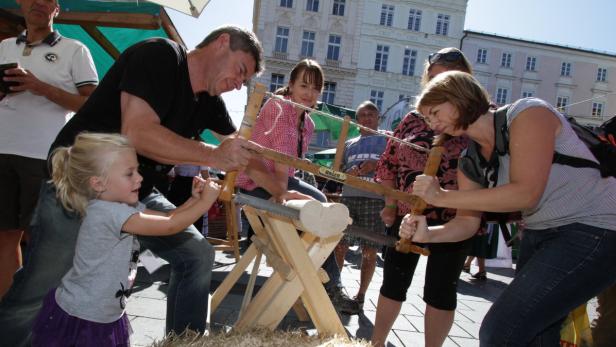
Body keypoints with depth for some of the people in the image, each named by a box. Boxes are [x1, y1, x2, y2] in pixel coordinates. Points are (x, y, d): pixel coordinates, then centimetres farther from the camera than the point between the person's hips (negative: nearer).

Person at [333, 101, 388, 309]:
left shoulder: (387, 139, 13)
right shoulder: (349, 144, 23)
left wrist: (377, 165, -13)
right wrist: (348, 173, -2)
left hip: (375, 200, -3)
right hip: (348, 197, 3)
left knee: (369, 251, -1)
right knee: (339, 246, 1)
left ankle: (361, 295, 8)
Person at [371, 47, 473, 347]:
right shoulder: (414, 119, 7)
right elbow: (389, 162, 11)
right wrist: (390, 204, 5)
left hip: (452, 221, -3)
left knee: (440, 290, 6)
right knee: (394, 281, 13)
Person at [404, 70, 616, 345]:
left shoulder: (528, 114, -16)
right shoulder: (470, 161, 7)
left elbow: (525, 193, -26)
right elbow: (467, 223, 5)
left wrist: (442, 196, -22)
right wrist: (426, 234, -15)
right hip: (539, 235, 9)